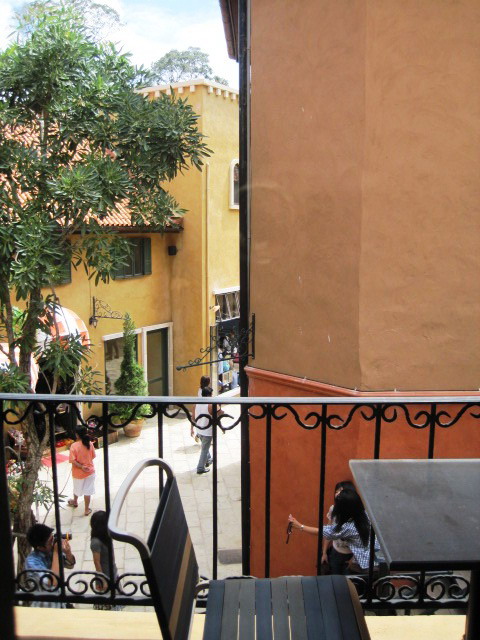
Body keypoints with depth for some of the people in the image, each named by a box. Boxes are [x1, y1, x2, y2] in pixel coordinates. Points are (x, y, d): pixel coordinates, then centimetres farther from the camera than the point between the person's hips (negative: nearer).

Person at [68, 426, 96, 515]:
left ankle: (75, 502, 51)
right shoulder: (90, 444, -11)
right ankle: (87, 510, 20)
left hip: (78, 472, -1)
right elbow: (93, 456, 1)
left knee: (77, 488, 25)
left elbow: (73, 461, -24)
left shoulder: (74, 446, -20)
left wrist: (81, 466, -19)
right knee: (87, 491, 12)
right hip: (90, 471, 1)